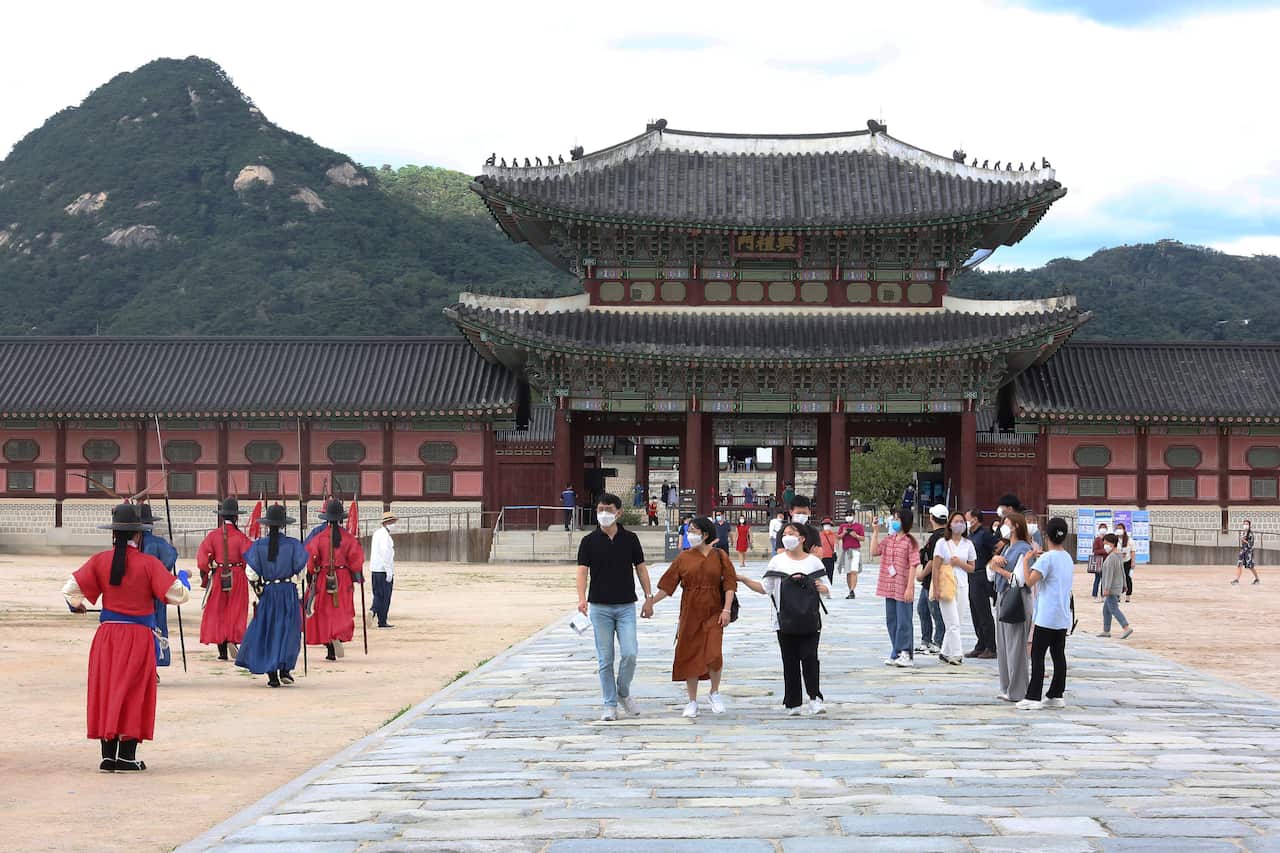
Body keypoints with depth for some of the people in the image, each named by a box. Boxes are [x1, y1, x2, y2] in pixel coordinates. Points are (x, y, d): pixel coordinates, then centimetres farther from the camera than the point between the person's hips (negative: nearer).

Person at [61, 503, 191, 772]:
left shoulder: (100, 561, -2)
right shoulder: (149, 563, -10)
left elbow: (70, 589, -1)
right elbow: (178, 594, -10)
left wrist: (76, 605, 22)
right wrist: (183, 577, 12)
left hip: (107, 634, 3)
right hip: (139, 636, -3)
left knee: (106, 689, 10)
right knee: (133, 693, 4)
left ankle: (108, 756, 11)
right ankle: (127, 757, 3)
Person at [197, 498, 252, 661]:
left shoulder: (213, 535, -3)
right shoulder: (241, 537, -8)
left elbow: (202, 556, -9)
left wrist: (205, 575, 3)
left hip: (218, 577, 2)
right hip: (237, 578, -2)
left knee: (217, 613, 10)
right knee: (235, 612, 9)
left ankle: (222, 652, 11)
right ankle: (232, 640, -12)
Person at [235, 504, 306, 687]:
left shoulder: (259, 545, -4)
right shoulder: (293, 544, -6)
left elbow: (251, 572, -5)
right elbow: (301, 570, -2)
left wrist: (258, 587, 12)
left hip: (267, 592, 1)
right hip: (289, 591, -1)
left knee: (267, 631, 8)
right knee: (289, 630, 10)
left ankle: (272, 675, 5)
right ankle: (285, 668, -2)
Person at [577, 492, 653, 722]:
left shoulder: (630, 539, 3)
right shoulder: (589, 541, 0)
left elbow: (640, 567, 9)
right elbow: (583, 570, -7)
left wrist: (648, 595, -1)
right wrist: (582, 597, -23)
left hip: (626, 606, 0)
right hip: (600, 607, 0)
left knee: (629, 653, -9)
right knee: (605, 659, 2)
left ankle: (623, 693, 16)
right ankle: (610, 705, 11)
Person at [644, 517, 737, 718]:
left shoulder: (719, 557, 2)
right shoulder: (684, 558, 5)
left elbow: (729, 584, -1)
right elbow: (667, 584, 6)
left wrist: (726, 609, -11)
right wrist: (651, 602, 0)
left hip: (713, 613, -2)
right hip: (690, 614, 2)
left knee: (713, 655, -14)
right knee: (689, 657, 3)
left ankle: (714, 693, 12)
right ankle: (692, 702, 15)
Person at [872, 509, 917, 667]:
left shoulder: (910, 542, -8)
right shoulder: (888, 539, 13)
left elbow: (913, 566, -11)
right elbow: (874, 552, 4)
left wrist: (909, 588, -16)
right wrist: (875, 533, 1)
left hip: (903, 589, -7)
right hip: (889, 587, 7)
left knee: (903, 622, -4)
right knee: (891, 621, 11)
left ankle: (905, 654, 1)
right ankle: (896, 654, 19)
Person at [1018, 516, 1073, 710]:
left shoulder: (1046, 558, -14)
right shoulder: (1068, 558, 11)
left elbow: (1029, 581, -20)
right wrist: (1038, 560, 17)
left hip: (1046, 617, -8)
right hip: (1063, 617, 8)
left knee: (1037, 655, -4)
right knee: (1059, 656, 9)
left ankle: (1033, 698, -6)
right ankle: (1056, 696, 12)